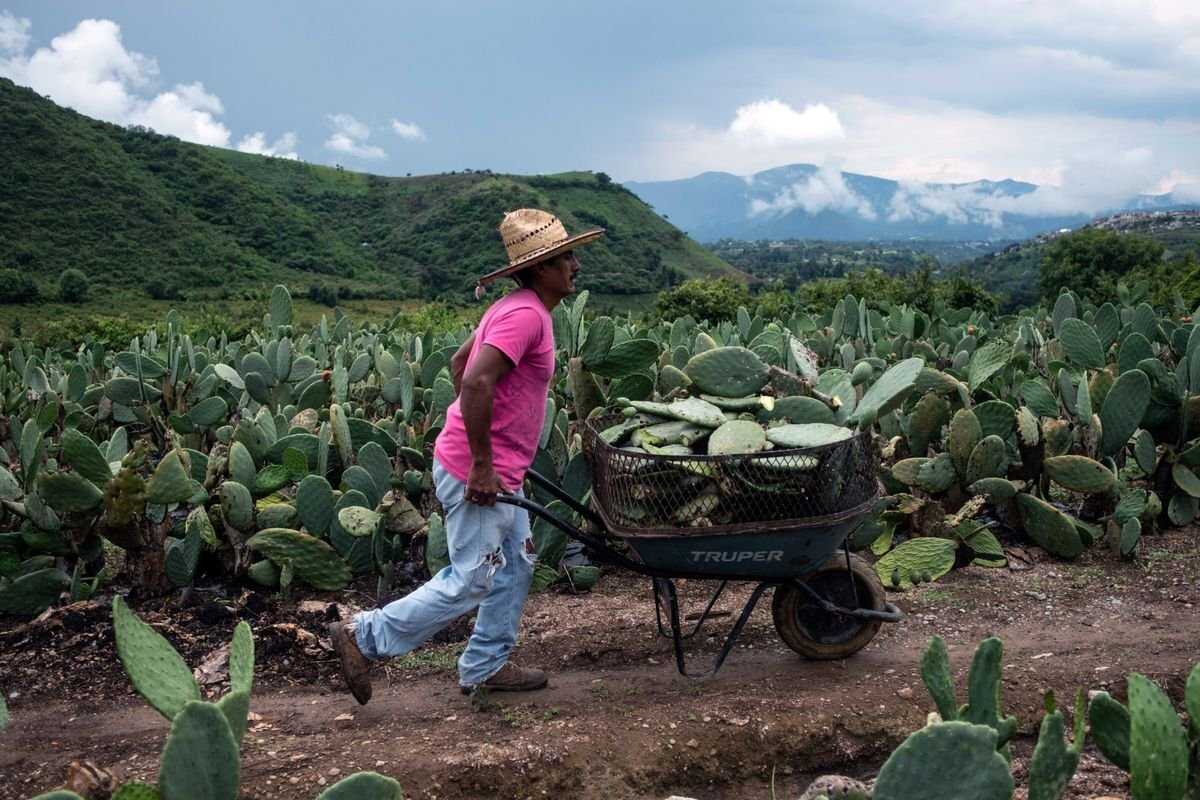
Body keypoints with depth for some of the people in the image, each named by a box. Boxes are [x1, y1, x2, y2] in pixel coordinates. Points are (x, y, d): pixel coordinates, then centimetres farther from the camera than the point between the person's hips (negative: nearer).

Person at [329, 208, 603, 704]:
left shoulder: (517, 309, 12)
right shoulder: (526, 315, -20)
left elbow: (459, 364, 20)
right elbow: (476, 382, -30)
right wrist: (482, 466, -26)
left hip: (496, 469, 10)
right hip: (477, 472, -10)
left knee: (516, 564, 17)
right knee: (471, 581, -2)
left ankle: (486, 665, 26)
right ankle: (364, 637, 7)